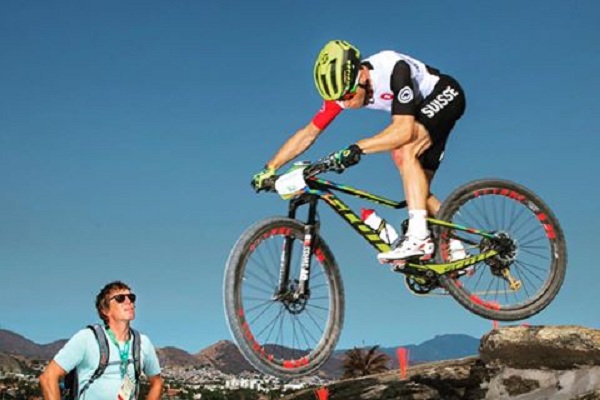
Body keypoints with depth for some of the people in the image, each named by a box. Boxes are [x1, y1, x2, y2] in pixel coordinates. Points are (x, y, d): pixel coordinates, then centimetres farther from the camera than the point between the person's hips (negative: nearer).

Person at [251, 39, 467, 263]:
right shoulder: (343, 87, -17)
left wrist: (357, 149, -52)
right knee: (417, 187, 1)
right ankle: (453, 247, 10)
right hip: (424, 110, 8)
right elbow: (308, 133, -12)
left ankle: (418, 237, -33)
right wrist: (269, 169, -18)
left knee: (404, 151, -31)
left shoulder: (394, 69, -37)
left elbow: (404, 130, -44)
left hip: (445, 94, -8)